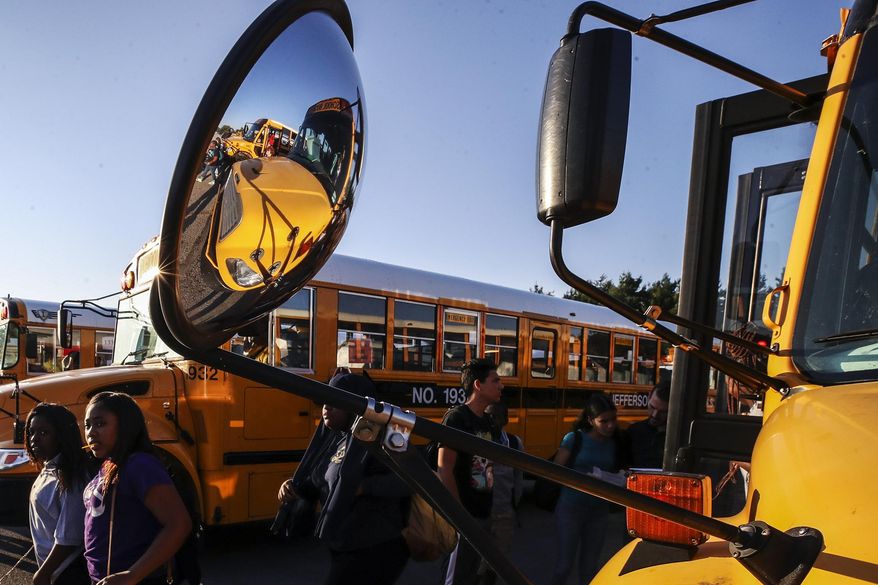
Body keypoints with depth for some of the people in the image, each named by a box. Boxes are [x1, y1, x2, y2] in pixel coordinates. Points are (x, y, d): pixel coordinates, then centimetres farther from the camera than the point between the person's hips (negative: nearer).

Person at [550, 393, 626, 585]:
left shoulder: (615, 443, 1)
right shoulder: (574, 438, -10)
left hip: (599, 511, 4)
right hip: (570, 508, -3)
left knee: (589, 568, 12)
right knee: (564, 564, 2)